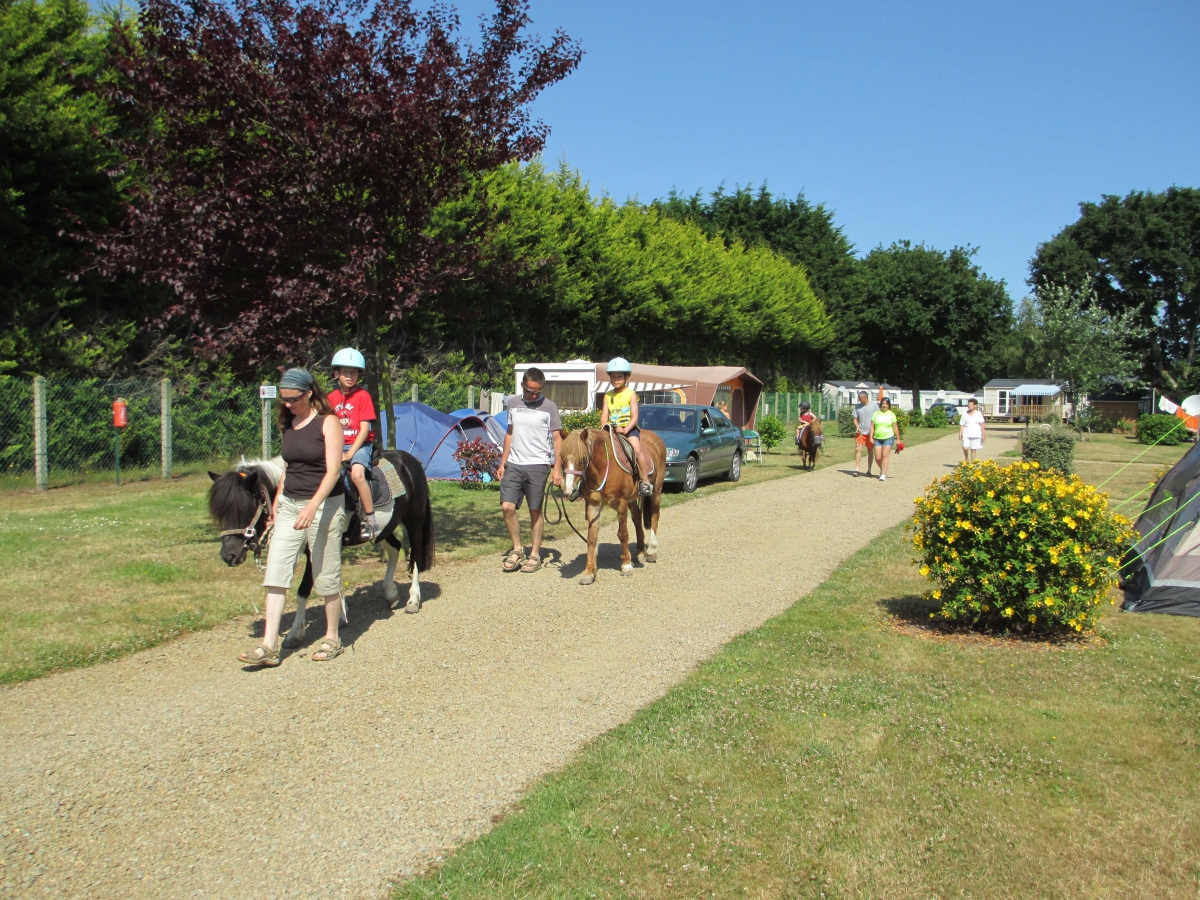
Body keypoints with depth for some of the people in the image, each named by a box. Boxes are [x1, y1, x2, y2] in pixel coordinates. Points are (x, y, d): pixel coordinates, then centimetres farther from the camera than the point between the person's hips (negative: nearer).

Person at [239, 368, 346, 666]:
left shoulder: (328, 422, -10)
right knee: (275, 571, -2)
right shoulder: (289, 424, 10)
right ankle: (269, 646, -1)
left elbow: (333, 470, -17)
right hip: (289, 505, 6)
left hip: (324, 505, -6)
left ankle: (332, 639, 19)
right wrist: (277, 501, 18)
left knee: (326, 574, 4)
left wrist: (313, 507, -27)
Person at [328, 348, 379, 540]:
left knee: (357, 473, -31)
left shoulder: (363, 396, -5)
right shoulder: (331, 397, 8)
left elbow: (364, 430, -10)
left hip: (360, 444, -5)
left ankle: (371, 521, -24)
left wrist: (349, 454, -17)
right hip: (338, 446, 5)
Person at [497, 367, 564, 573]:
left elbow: (557, 439, -1)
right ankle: (517, 549, 12)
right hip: (513, 464, 3)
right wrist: (502, 463, 14)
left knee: (535, 510, 2)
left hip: (537, 465, -3)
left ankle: (535, 554, 13)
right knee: (507, 507, -6)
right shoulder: (513, 404, 9)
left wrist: (557, 467, -8)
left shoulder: (549, 407, -2)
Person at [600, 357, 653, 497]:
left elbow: (634, 417, -9)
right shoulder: (608, 396, 10)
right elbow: (604, 415, 5)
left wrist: (625, 430, -25)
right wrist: (604, 428, -16)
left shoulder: (631, 394, -2)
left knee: (637, 449, -27)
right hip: (611, 430, 5)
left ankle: (645, 482, -20)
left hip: (629, 429, -5)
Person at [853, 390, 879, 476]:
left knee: (870, 451, 7)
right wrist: (857, 426, -11)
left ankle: (869, 470, 15)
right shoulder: (857, 407, 5)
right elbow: (855, 419, 10)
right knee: (858, 449, -11)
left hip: (871, 432, -2)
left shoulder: (874, 405, -3)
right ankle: (857, 469, -13)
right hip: (860, 432, 2)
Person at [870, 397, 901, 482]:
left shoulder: (891, 414, 4)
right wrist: (871, 437, -5)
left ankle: (883, 475, -10)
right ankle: (882, 469, 29)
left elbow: (895, 428, 5)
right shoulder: (876, 413, 5)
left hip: (888, 437, -2)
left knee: (885, 456, -11)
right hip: (878, 438, 2)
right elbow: (872, 426, 3)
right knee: (877, 458, 0)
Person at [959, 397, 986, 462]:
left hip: (975, 434, 0)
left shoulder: (978, 414, 3)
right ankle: (966, 459, 11)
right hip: (966, 434, 0)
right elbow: (962, 425, 3)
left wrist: (983, 434, -4)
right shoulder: (964, 414, 5)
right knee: (965, 447, -15)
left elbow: (982, 424, 1)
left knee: (973, 449, 2)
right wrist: (960, 433, -7)